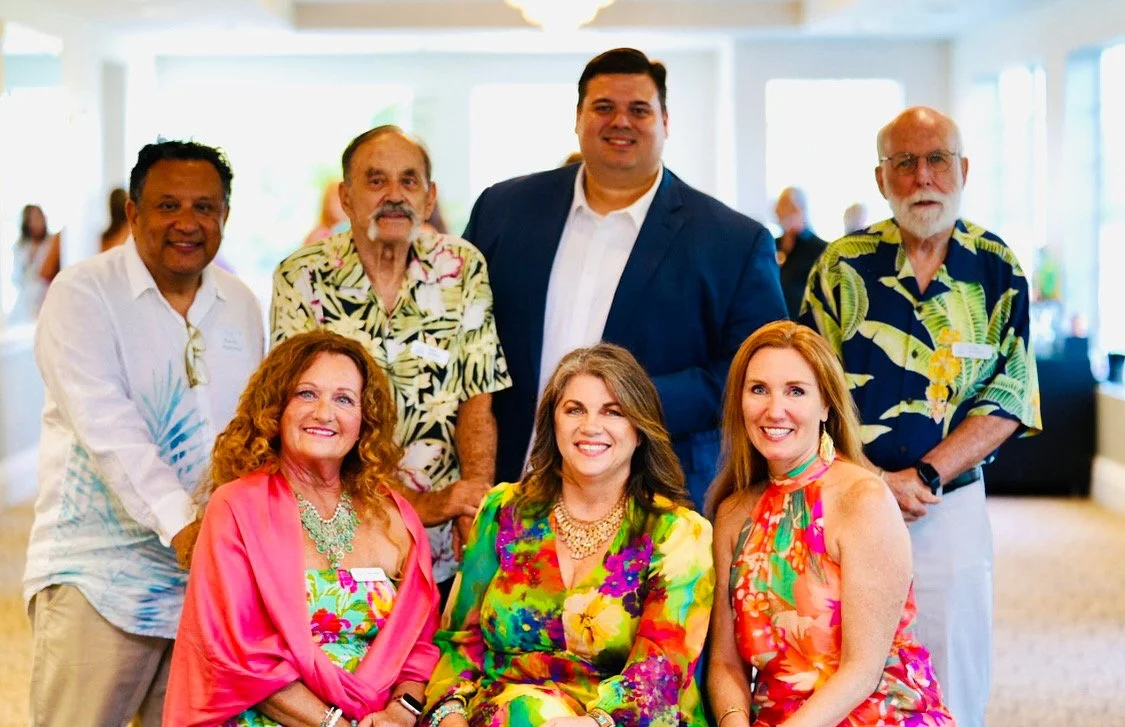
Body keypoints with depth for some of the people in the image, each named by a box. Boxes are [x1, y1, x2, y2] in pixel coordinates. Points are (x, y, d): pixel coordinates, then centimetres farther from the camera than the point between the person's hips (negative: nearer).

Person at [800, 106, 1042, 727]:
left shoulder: (998, 271, 2)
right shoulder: (843, 267, 0)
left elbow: (1009, 398, -3)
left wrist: (921, 477, -14)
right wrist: (871, 481, -14)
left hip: (951, 508, 1)